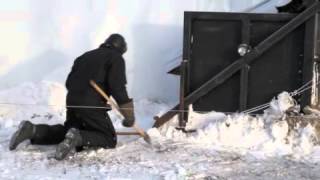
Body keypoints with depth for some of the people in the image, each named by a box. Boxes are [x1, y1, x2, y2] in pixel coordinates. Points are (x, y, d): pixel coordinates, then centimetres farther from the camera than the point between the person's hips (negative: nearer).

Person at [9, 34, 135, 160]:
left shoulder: (87, 55, 25)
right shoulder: (116, 58, 5)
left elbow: (69, 83, 22)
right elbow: (117, 86, -10)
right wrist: (129, 116, -6)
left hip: (72, 101, 7)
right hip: (92, 105, -7)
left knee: (66, 130, 27)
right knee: (110, 140, 2)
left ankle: (33, 130, 3)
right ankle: (78, 137, -26)